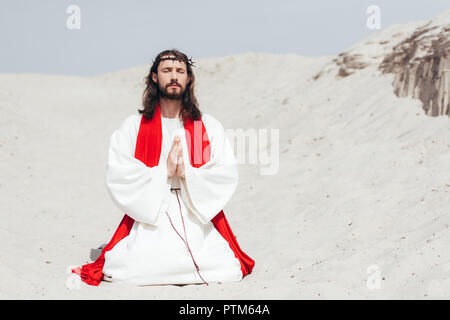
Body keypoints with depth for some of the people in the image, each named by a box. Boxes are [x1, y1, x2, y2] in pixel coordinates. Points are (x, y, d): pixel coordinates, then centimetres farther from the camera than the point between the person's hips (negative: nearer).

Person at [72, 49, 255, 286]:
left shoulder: (209, 126, 11)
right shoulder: (133, 126, 8)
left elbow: (227, 175, 1)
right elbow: (117, 177, -4)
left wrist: (188, 173, -14)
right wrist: (163, 172, -12)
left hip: (199, 220, 1)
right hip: (149, 220, -1)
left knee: (228, 271, -18)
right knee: (131, 272, -23)